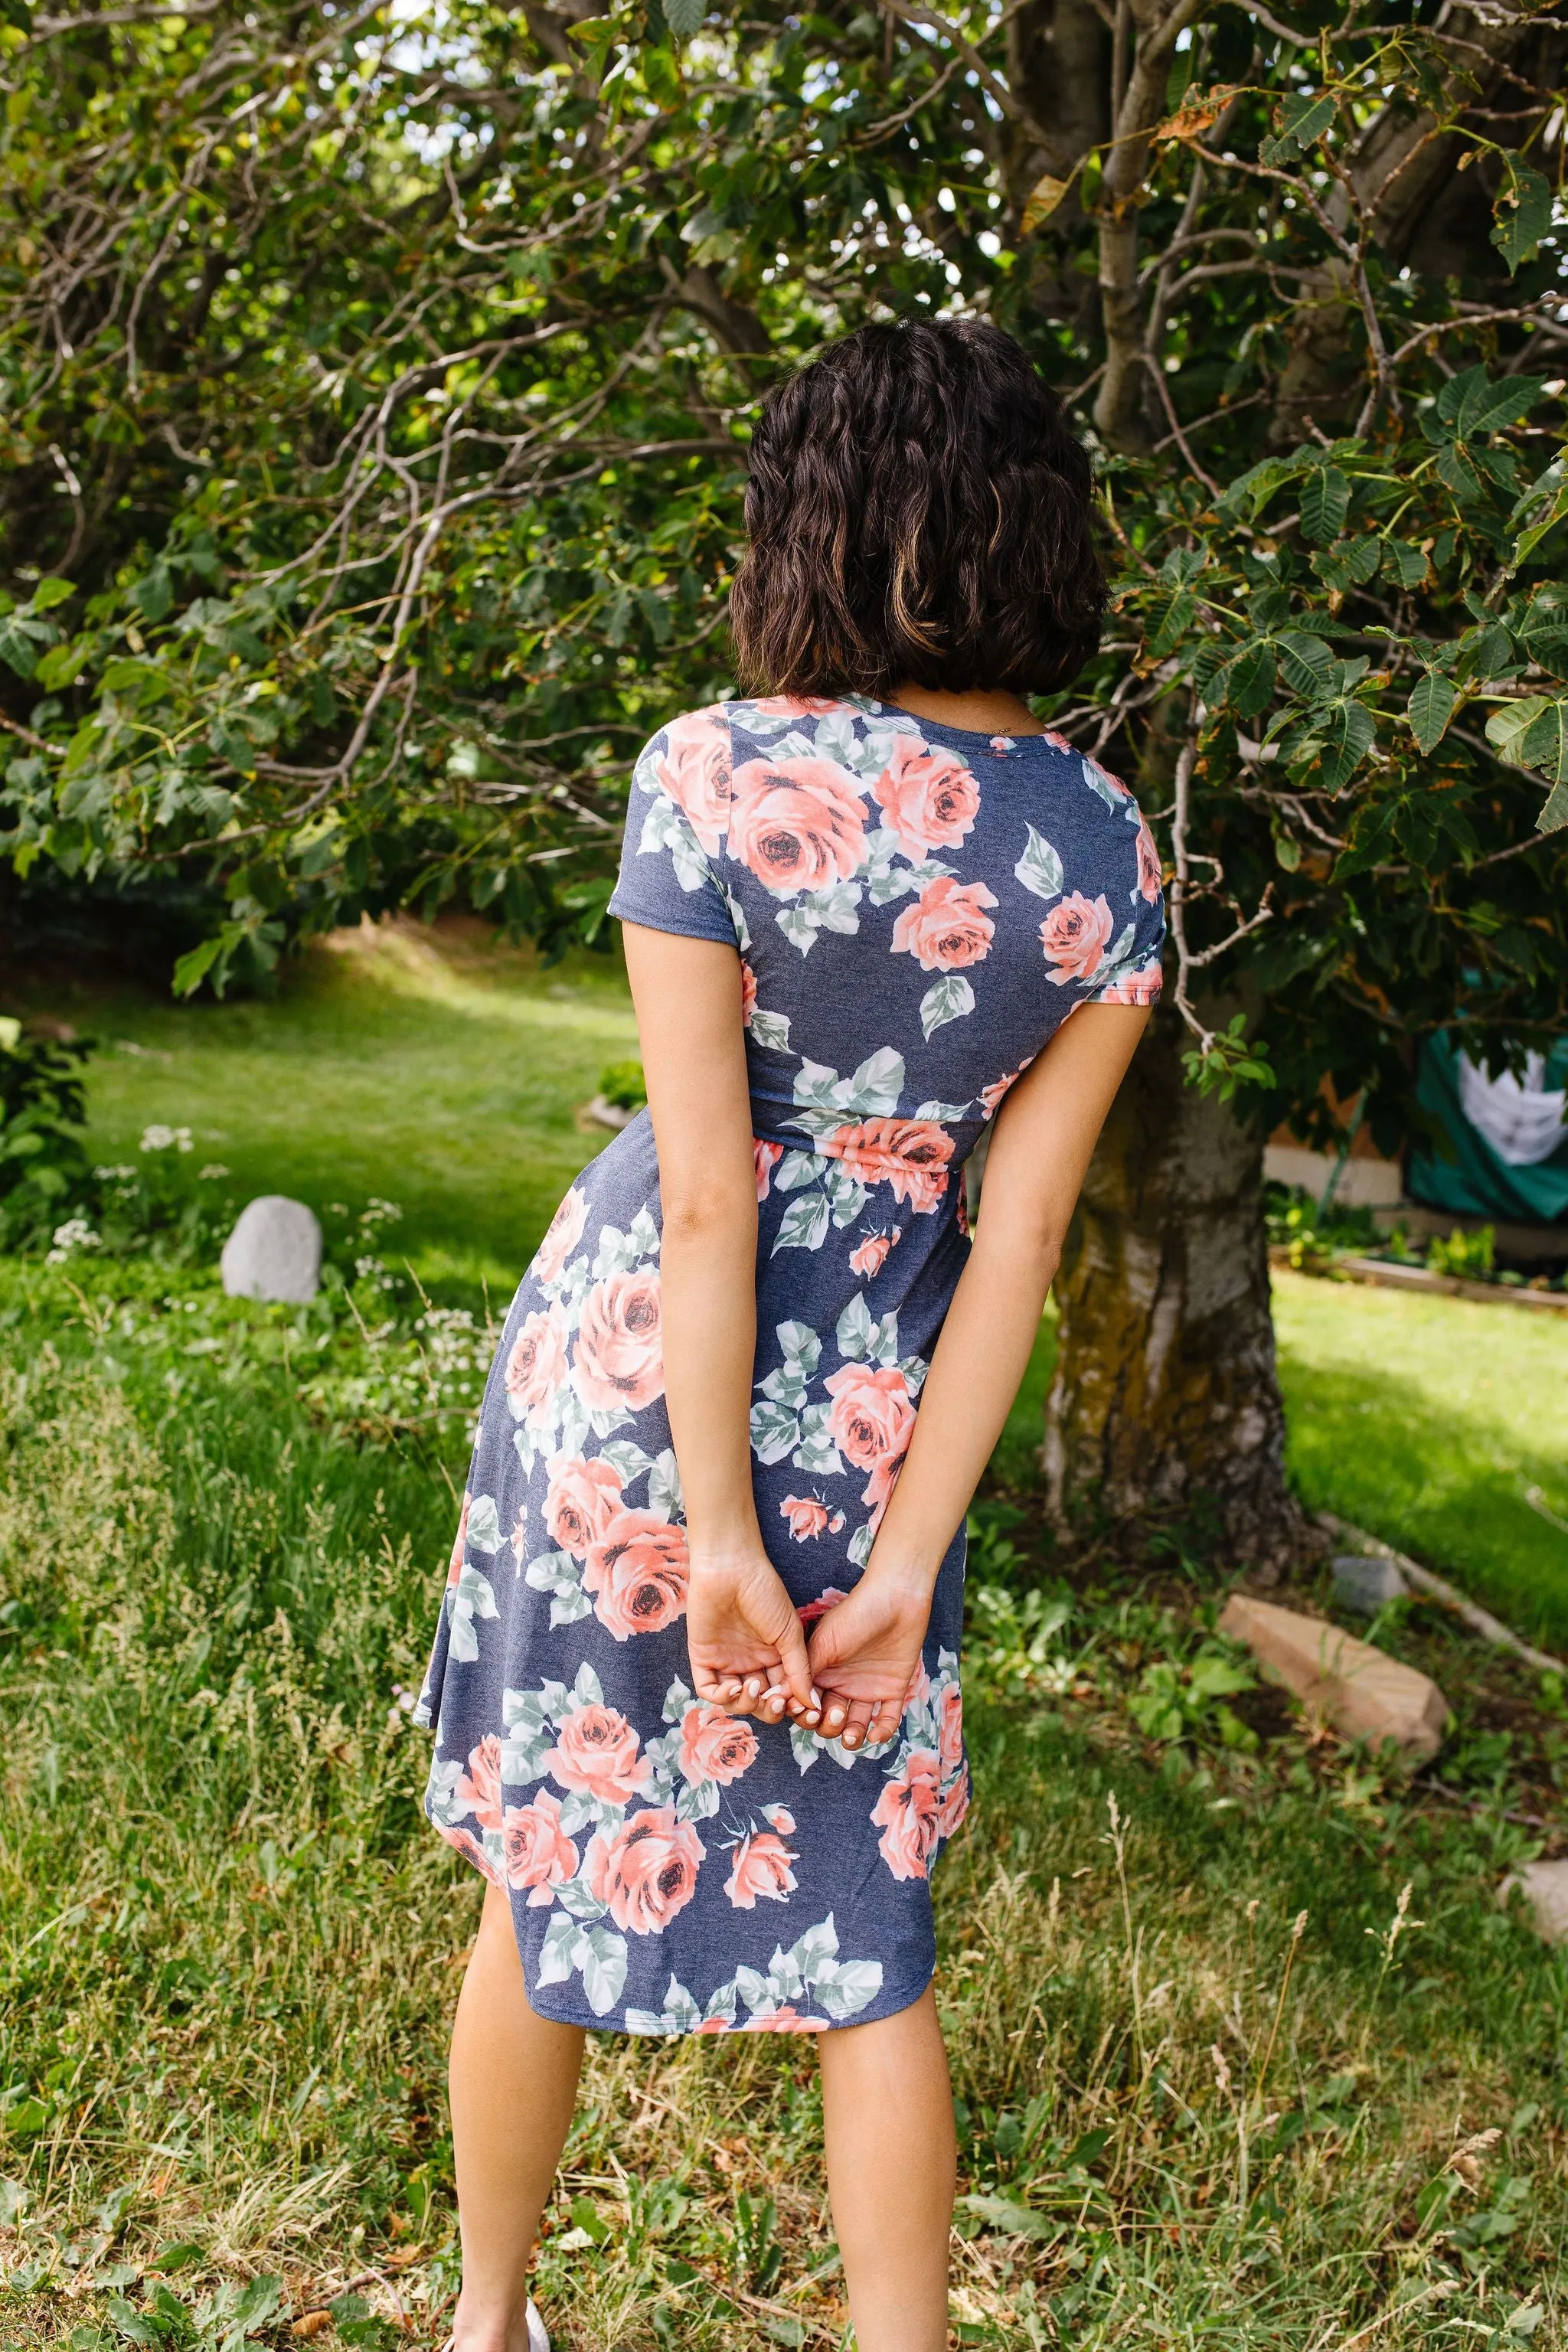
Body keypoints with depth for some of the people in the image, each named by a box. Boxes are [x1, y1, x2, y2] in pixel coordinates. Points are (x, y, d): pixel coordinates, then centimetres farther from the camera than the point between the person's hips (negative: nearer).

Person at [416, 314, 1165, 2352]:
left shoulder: (714, 774, -15)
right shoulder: (1110, 854, -5)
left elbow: (704, 1197, -17)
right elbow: (1022, 1231, -6)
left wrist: (720, 1537, -11)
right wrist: (900, 1565, -3)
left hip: (626, 1366, -2)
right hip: (872, 1414, 2)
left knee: (552, 1864, 18)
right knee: (860, 1934, 16)